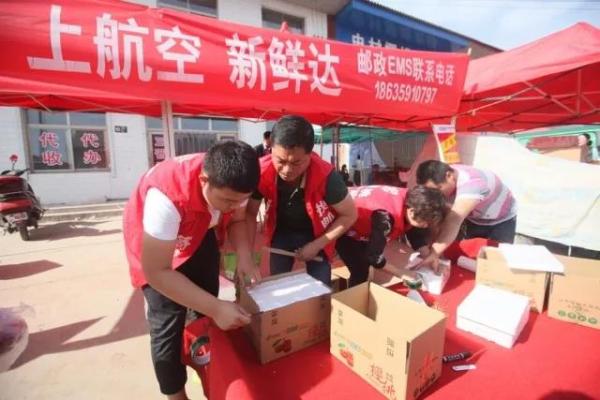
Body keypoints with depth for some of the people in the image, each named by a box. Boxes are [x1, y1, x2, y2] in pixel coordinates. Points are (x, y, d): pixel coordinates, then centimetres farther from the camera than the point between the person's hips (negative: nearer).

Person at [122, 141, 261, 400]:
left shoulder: (231, 184, -26)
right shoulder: (168, 196, -43)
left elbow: (237, 220, -8)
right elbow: (156, 272, -36)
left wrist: (244, 256, -27)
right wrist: (216, 308, -38)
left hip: (198, 235, 5)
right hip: (152, 245, -4)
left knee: (206, 312, 13)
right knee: (168, 323, -7)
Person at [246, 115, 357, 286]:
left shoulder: (325, 176, -34)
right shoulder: (262, 172, -29)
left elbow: (349, 215, -17)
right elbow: (250, 214, -12)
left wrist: (317, 245, -20)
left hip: (316, 235, -1)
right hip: (281, 233, 2)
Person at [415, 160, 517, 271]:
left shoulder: (471, 184, -44)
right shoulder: (442, 180, -24)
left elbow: (454, 221, -54)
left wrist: (435, 253, -61)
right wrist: (433, 248, -30)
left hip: (502, 220, -5)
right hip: (474, 219, 5)